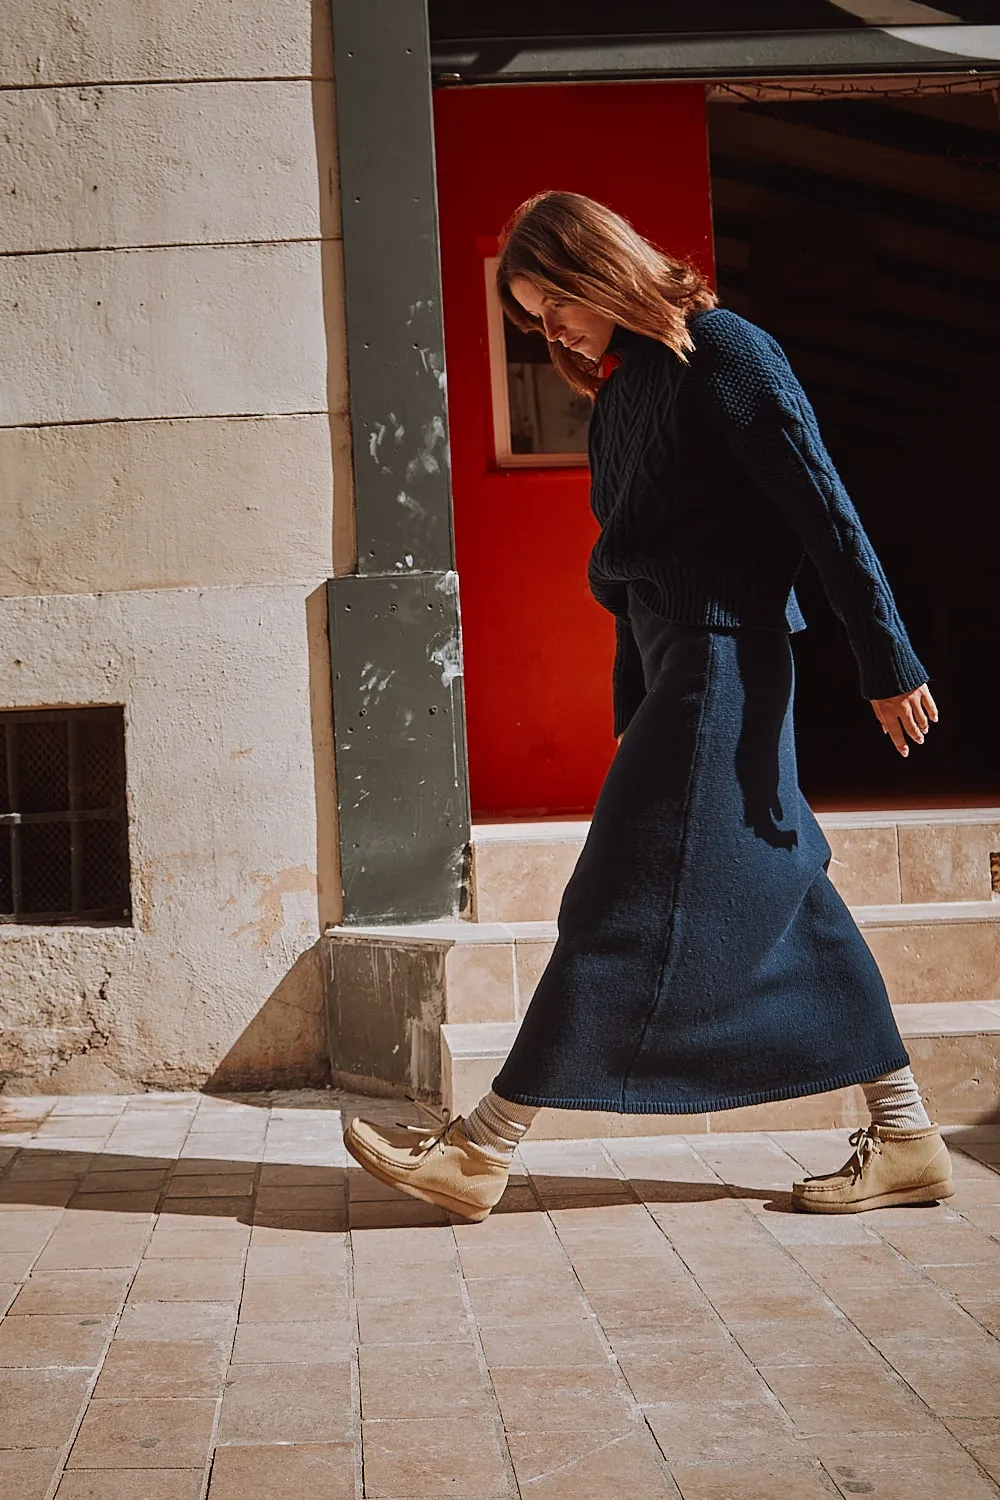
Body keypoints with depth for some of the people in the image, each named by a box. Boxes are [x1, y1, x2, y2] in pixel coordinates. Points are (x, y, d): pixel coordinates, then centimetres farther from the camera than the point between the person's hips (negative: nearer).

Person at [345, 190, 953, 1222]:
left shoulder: (720, 352, -7)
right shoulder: (619, 395, 19)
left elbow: (823, 507, -11)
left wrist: (887, 662, -13)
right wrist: (633, 716, 19)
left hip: (721, 660, -9)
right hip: (680, 670, 9)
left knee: (626, 908, -7)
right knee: (789, 906, 9)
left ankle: (481, 1154, -4)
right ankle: (906, 1140, 15)